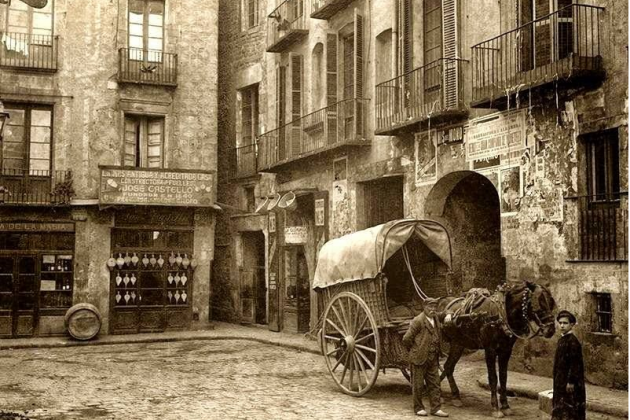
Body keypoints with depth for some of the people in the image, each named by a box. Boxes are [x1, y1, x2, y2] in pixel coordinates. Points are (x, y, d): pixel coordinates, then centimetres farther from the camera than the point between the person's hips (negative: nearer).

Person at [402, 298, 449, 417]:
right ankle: (418, 408, 16)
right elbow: (406, 339, -13)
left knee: (434, 384, 7)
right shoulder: (418, 321, -15)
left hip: (433, 358, 7)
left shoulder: (436, 320, 9)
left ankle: (436, 408, 13)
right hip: (419, 358, -7)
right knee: (418, 384, 5)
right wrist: (414, 351, -1)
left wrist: (436, 352, 14)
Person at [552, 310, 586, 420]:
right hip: (561, 381, 9)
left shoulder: (573, 341, -17)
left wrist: (571, 381, -21)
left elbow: (575, 363, -20)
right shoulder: (562, 340, 11)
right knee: (561, 410, 14)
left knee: (568, 410, -3)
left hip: (569, 383, -9)